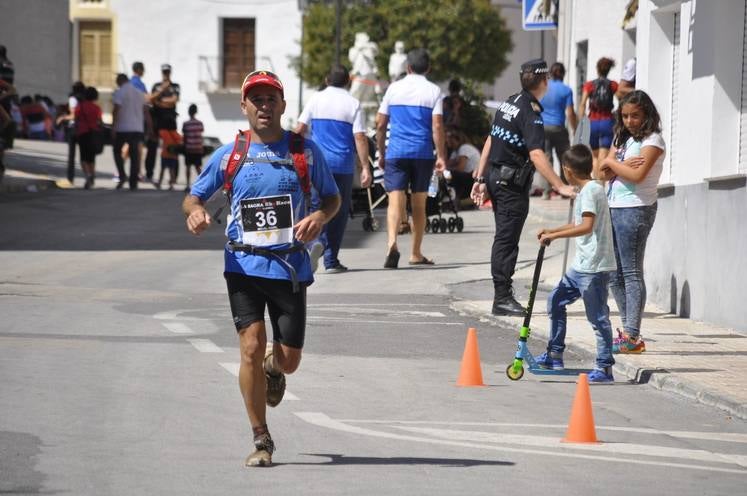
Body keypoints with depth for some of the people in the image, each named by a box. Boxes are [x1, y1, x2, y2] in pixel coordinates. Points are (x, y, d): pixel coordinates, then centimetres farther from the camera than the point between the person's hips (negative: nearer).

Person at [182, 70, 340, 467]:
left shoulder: (304, 150, 3)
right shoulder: (229, 155, 4)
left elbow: (332, 197, 11)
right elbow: (193, 196, 11)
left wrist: (320, 217, -12)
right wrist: (195, 211, -14)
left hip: (290, 266, 0)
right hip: (244, 266, 0)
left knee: (289, 360, 4)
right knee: (251, 347, -12)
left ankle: (273, 367, 45)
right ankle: (261, 440, 2)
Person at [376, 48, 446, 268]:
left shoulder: (394, 88, 6)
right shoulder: (433, 91, 1)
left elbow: (380, 124, 8)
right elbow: (437, 126, -7)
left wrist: (381, 153, 18)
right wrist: (441, 156, -3)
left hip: (396, 153, 0)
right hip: (423, 153, 0)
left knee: (395, 200, -7)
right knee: (419, 204, 12)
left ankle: (392, 242, -32)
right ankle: (416, 253, 18)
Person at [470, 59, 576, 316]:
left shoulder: (509, 103, 9)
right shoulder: (530, 112, -18)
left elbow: (490, 141, 14)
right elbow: (536, 154, -28)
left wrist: (481, 178, 18)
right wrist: (560, 186, -31)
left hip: (495, 177, 9)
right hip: (512, 182, -9)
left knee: (504, 238, 15)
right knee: (506, 240, -5)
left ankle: (503, 295, 19)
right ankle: (502, 298, -4)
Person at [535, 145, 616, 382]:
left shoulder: (591, 191, -14)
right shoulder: (587, 190, 16)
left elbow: (587, 227, -26)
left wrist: (554, 236, -23)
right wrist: (552, 231, 28)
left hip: (594, 267, -11)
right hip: (582, 265, 11)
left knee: (597, 316, -6)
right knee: (556, 300, 18)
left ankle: (605, 368, -3)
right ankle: (555, 355, 25)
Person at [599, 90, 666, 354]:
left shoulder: (652, 141, -5)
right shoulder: (622, 139, 19)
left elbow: (637, 174, -18)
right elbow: (604, 173, 10)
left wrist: (612, 162, -4)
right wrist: (622, 164, -9)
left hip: (635, 210, -8)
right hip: (613, 209, 8)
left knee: (631, 273, -10)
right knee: (614, 275, 9)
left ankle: (633, 337, -11)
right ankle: (628, 330, 14)